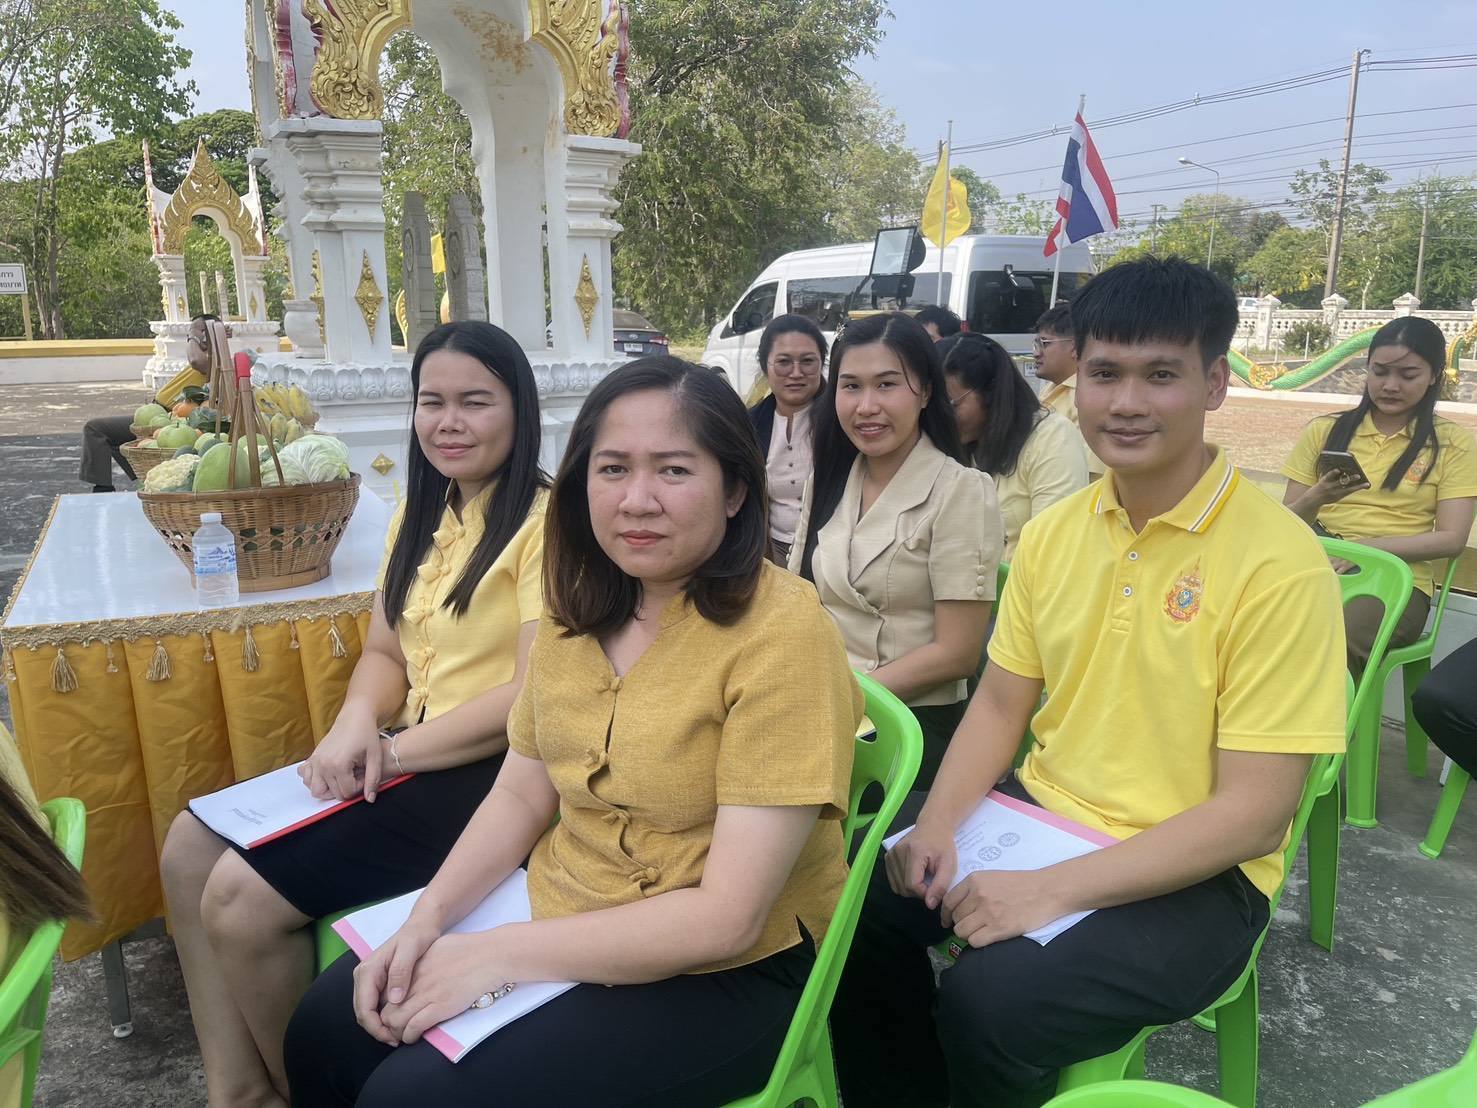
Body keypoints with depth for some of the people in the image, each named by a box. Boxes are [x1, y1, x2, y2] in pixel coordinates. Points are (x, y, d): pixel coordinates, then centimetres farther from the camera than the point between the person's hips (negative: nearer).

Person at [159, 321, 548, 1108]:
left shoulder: (543, 521, -15)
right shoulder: (420, 516, 12)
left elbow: (537, 694, -21)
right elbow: (384, 651, 13)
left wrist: (390, 750, -15)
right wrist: (356, 723, -9)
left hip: (491, 774, -9)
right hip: (406, 755, 9)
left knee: (242, 897, -13)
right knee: (191, 846, 3)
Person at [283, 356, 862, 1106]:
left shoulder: (782, 634, -23)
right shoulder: (579, 608, 0)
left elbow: (728, 918, -24)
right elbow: (520, 795, 7)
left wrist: (498, 955, -21)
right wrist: (426, 920, -9)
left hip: (722, 974, -6)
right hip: (559, 921, 6)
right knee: (327, 1028, 2)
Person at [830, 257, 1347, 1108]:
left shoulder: (1280, 564, -18)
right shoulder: (1053, 530, 0)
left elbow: (1255, 814, -19)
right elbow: (1001, 703, 7)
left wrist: (1053, 889, -25)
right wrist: (937, 823, -10)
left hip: (1192, 876, -5)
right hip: (1039, 813, 6)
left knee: (988, 1001, -26)